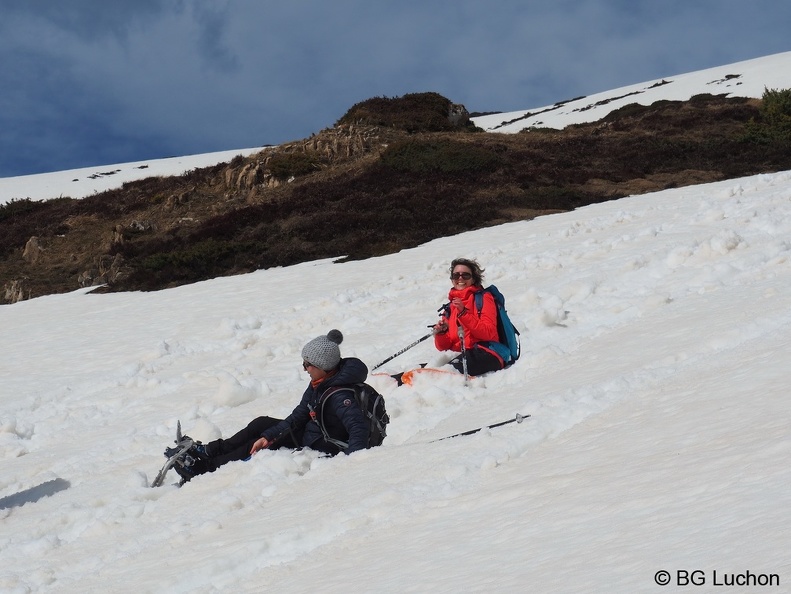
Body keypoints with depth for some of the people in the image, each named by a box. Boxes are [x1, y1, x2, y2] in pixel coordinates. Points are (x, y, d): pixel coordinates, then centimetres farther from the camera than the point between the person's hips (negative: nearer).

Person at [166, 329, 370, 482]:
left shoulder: (339, 396, -31)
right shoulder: (318, 384, -2)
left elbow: (359, 430, -39)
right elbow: (298, 416, 0)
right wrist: (268, 436, -8)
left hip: (321, 450, -9)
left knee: (257, 447, -5)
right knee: (261, 425, 11)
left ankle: (203, 468, 4)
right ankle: (208, 451, 17)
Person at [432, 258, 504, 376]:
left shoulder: (483, 298, 7)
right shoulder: (450, 307, 22)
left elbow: (488, 333, -8)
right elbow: (443, 347, 18)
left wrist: (464, 313, -15)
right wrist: (440, 333, -4)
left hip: (486, 354, -5)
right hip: (459, 355, 5)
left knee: (453, 368, -37)